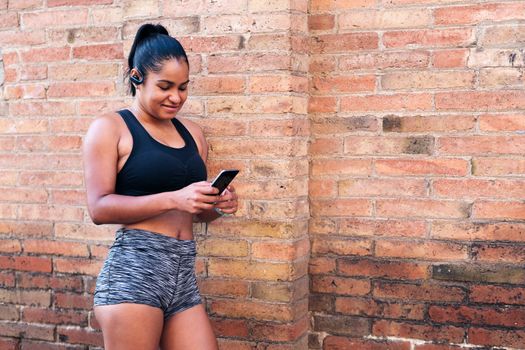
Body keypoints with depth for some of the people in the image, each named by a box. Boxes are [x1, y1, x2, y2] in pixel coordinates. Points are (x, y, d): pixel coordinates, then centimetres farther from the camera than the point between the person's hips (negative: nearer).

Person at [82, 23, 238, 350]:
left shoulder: (192, 132, 17)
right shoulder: (110, 128, 0)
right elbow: (99, 207, -11)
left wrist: (218, 205, 1)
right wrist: (172, 199, -20)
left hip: (184, 275, 6)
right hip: (133, 272, -5)